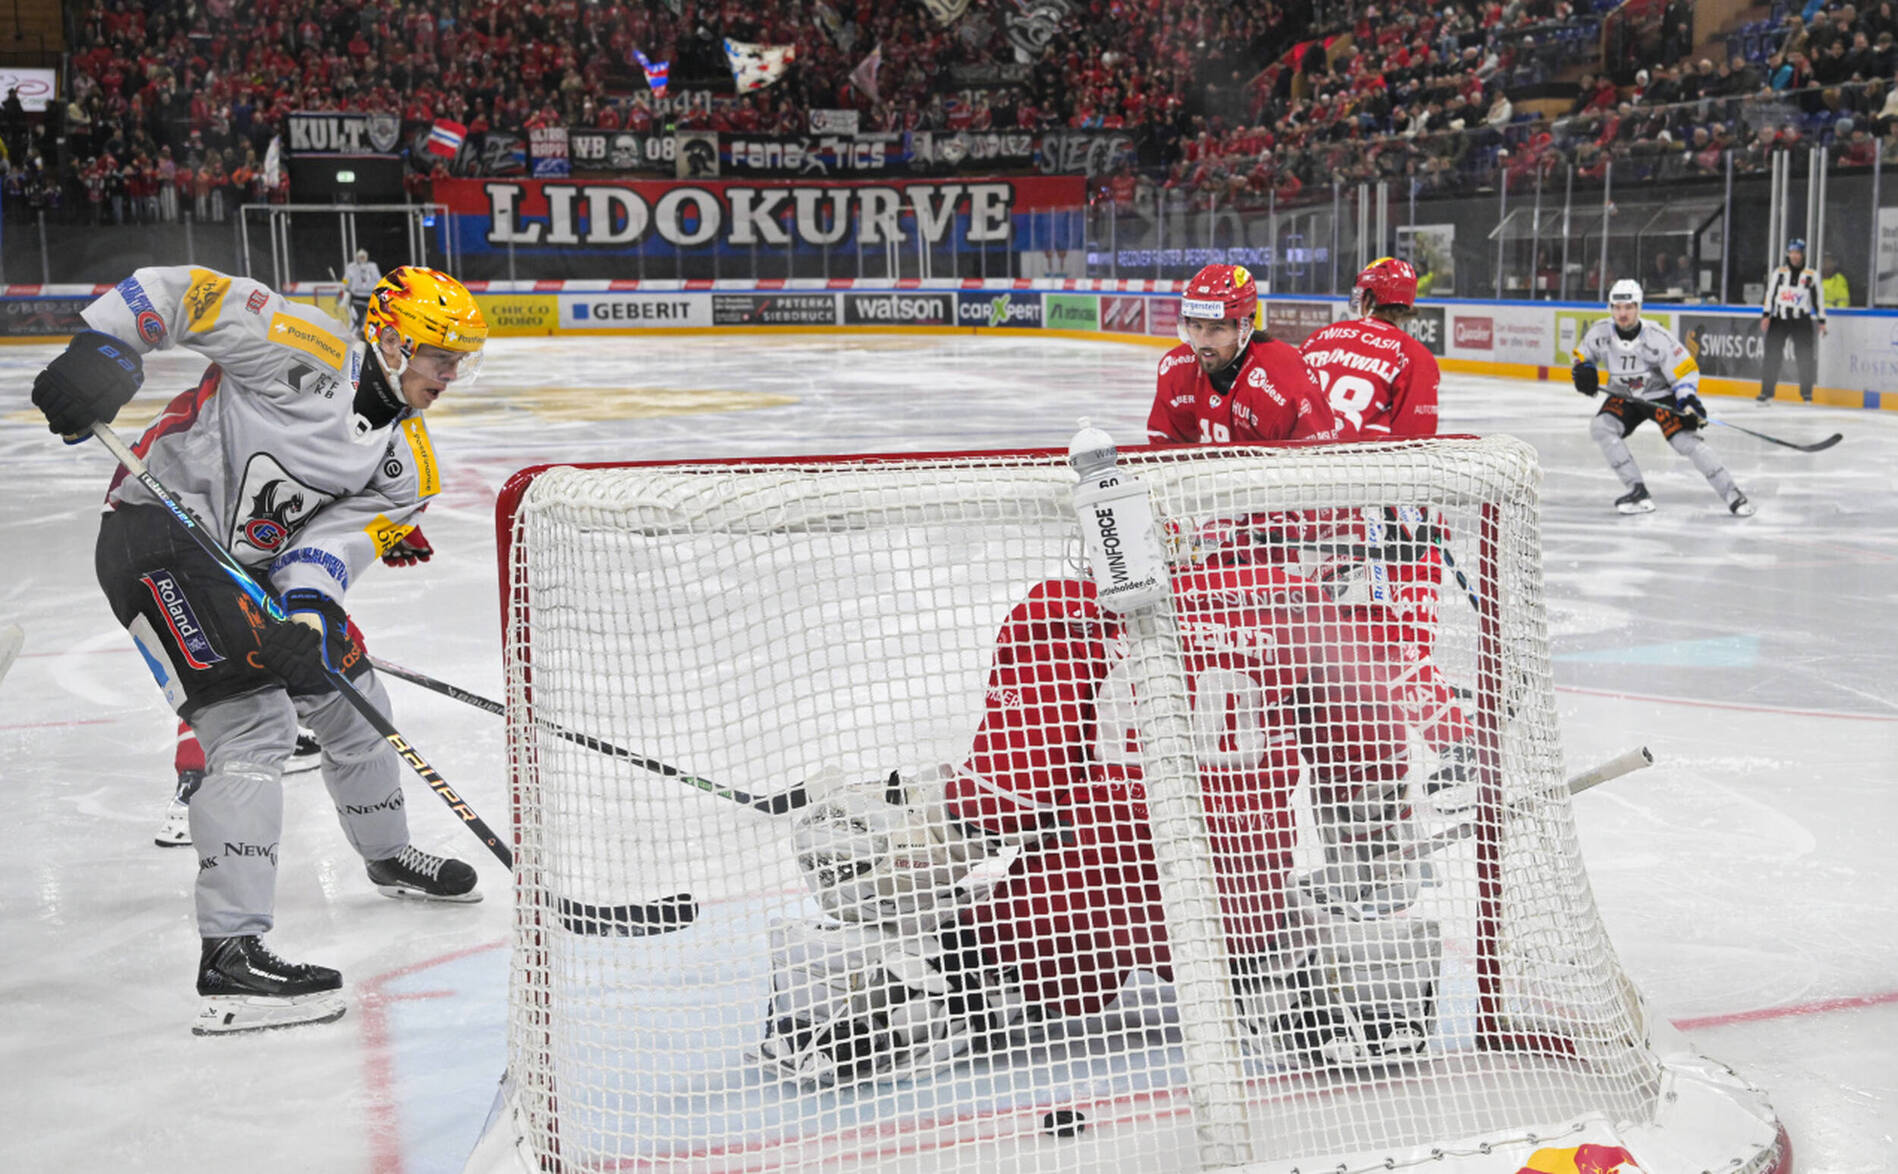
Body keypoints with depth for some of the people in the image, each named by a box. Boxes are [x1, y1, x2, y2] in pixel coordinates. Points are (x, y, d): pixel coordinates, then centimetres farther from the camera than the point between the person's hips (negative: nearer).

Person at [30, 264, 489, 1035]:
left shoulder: (407, 465, 5)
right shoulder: (309, 352, -14)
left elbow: (335, 540, -8)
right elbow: (178, 292, -14)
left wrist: (310, 610, -28)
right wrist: (103, 349, -28)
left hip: (254, 566, 9)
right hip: (160, 537, -9)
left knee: (349, 701, 18)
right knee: (253, 724, -21)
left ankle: (389, 858, 46)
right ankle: (229, 955, -26)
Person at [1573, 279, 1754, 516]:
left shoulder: (1657, 337, -24)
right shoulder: (1600, 332, -14)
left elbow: (1685, 370, -17)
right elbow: (1582, 355, 5)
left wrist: (1688, 402, -29)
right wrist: (1583, 371, -17)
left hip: (1661, 395, -4)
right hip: (1624, 397, 4)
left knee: (1686, 441, -19)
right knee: (1601, 427, -21)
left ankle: (1732, 495, -12)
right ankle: (1638, 493, -16)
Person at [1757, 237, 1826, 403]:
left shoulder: (1811, 276, 6)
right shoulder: (1778, 273, 9)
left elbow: (1818, 298, 8)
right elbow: (1770, 294, 6)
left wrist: (1821, 321, 4)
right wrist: (1766, 315, -4)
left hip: (1802, 321, -1)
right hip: (1779, 319, 1)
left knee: (1805, 356, -6)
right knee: (1772, 355, -4)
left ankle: (1807, 392, 6)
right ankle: (1767, 392, 1)